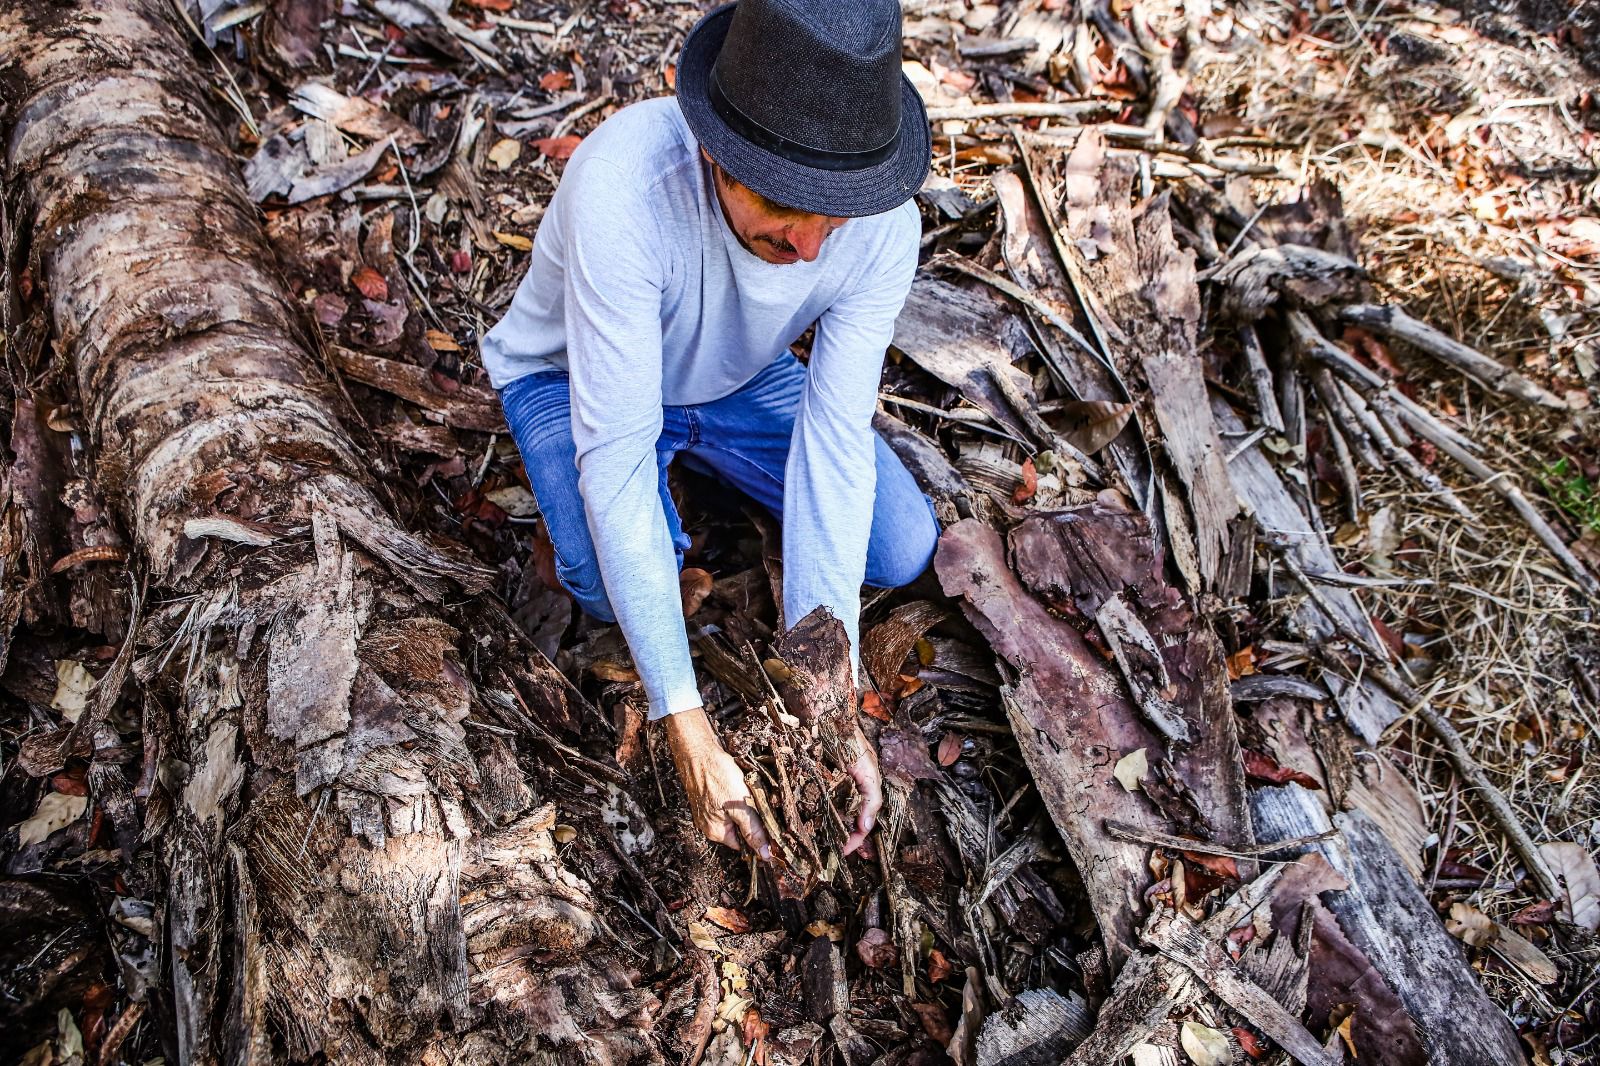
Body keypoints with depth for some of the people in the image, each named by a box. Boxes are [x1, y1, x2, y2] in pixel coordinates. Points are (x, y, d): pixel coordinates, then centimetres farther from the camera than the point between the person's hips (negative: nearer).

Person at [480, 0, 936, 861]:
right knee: (611, 584, -33)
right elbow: (615, 456, -40)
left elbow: (835, 444, -28)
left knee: (901, 550, -8)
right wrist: (688, 730, -43)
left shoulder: (883, 221, -28)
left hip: (739, 378, 4)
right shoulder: (624, 185, -41)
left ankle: (698, 452, 16)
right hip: (572, 374, -3)